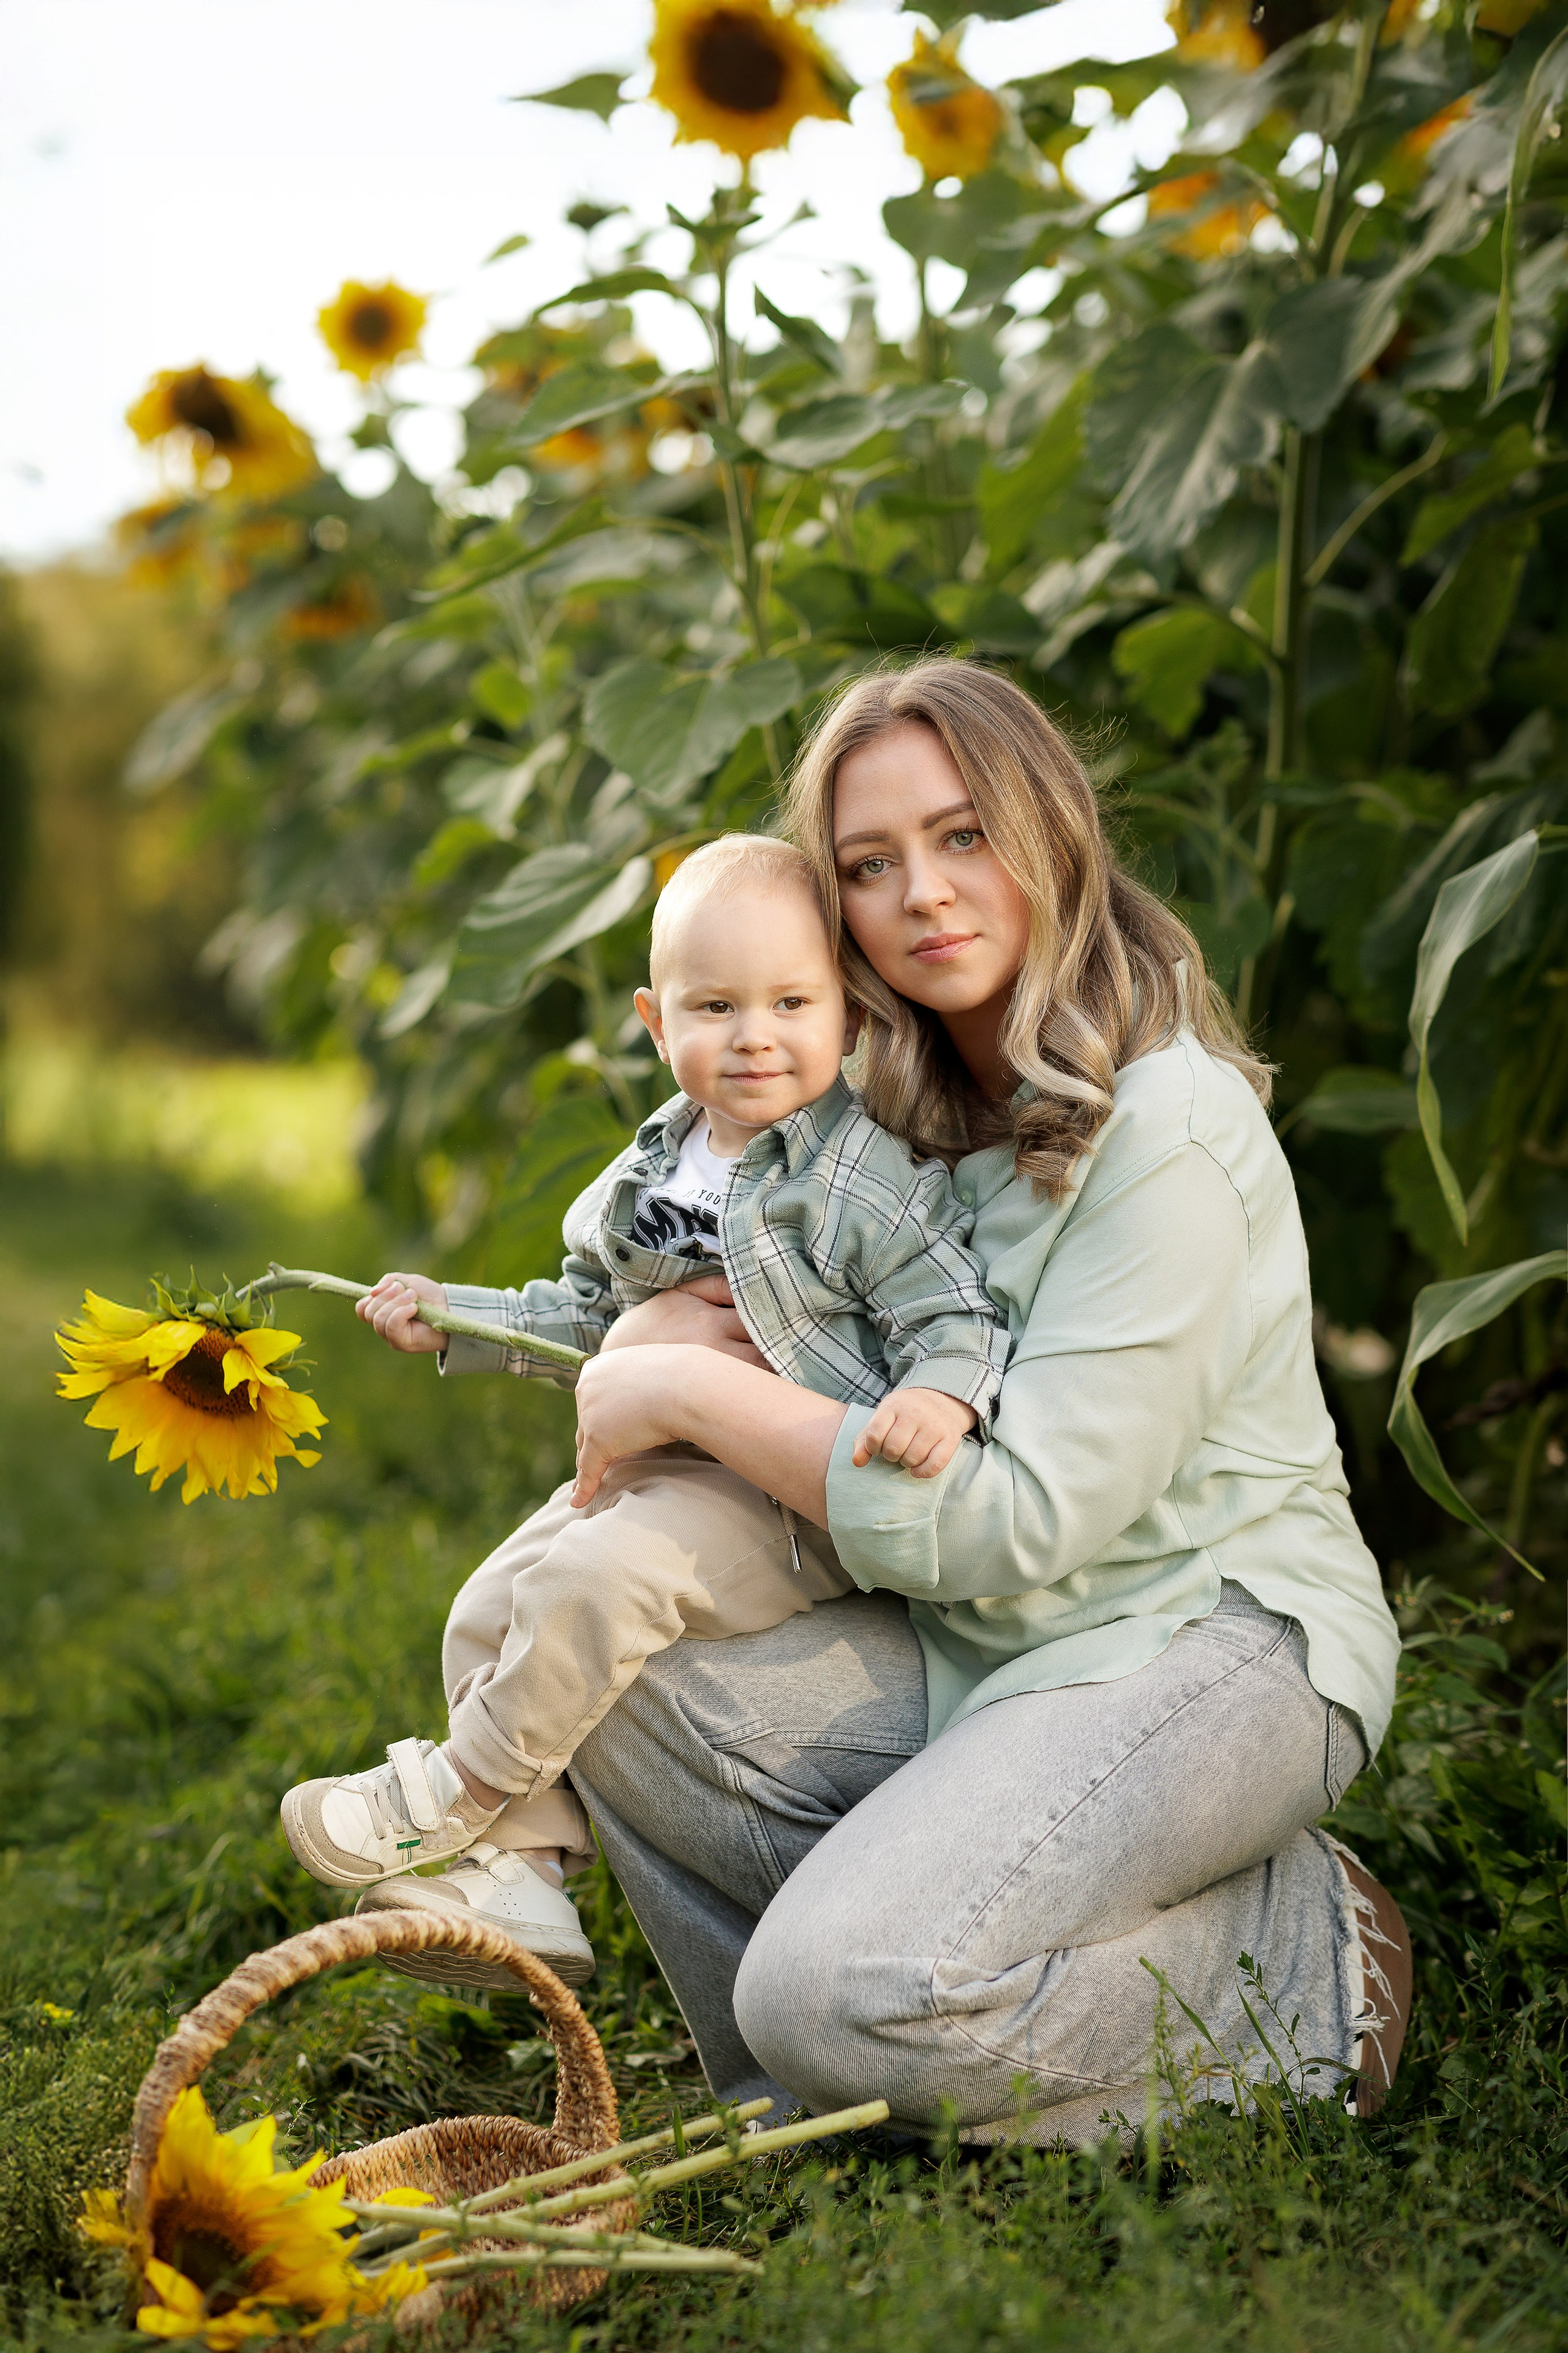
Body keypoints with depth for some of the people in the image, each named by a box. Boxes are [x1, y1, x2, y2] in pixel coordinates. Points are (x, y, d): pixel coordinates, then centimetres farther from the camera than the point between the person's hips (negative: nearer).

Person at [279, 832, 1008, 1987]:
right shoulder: (659, 1169, 10)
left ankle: (454, 1799, -7)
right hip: (659, 1473, 9)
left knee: (593, 1578, -27)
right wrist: (455, 1316, 20)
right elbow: (588, 1315, 25)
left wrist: (939, 1394, -37)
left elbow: (954, 1314, -16)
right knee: (492, 1612, 3)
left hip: (797, 1506, -8)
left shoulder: (868, 1177, -13)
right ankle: (518, 1872, 8)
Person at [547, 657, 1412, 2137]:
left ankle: (1293, 1965, -3)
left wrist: (693, 1394, -19)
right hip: (973, 1644, 8)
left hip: (1209, 1642, -8)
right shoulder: (916, 1108, 7)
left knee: (841, 1994, -26)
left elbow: (1024, 1520, -23)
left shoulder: (1166, 1128, -18)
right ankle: (836, 2110, 3)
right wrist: (660, 1328, -7)